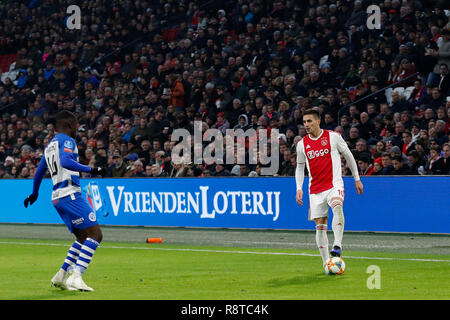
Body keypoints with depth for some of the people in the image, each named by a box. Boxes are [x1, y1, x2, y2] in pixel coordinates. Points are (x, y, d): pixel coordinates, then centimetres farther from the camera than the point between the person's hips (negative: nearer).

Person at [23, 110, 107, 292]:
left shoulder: (50, 145, 22)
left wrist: (34, 193, 48)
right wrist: (90, 170, -29)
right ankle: (76, 278, -21)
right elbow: (65, 161, -25)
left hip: (57, 197, 10)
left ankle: (61, 276, 11)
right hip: (70, 194, -9)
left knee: (83, 237, 16)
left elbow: (39, 171, 34)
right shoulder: (67, 141, -5)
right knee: (95, 235, -13)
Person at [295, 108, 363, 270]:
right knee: (320, 225, 0)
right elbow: (300, 167, 19)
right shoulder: (302, 144, 8)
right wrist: (299, 188, 6)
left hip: (334, 184, -4)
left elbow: (348, 156, 9)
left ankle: (337, 246, -41)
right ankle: (326, 262, 8)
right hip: (315, 189, 4)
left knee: (337, 207, -34)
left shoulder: (333, 136, 0)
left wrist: (357, 179, 11)